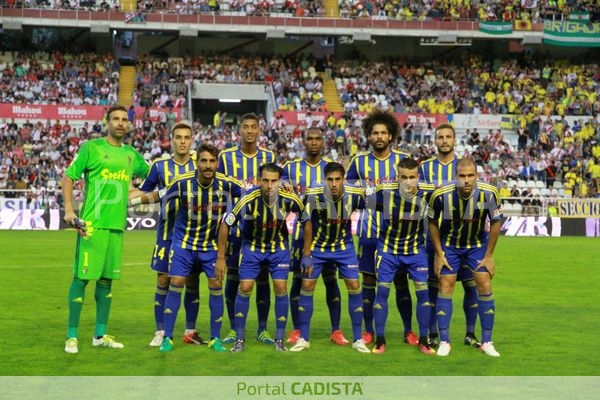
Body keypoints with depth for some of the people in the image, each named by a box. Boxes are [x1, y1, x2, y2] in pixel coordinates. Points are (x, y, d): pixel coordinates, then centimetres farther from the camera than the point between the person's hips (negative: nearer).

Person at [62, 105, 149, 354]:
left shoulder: (131, 154, 15)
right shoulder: (91, 148, -1)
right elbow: (68, 177, -2)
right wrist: (69, 209, -13)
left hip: (117, 225, 6)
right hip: (92, 223, -6)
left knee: (107, 279, 10)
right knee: (82, 277, -5)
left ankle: (100, 335, 18)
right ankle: (72, 336, 1)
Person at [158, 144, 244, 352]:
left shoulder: (226, 183, -16)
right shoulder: (182, 182, -17)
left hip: (212, 244, 1)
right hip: (184, 242, -1)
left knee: (216, 285, -4)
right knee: (175, 284, -5)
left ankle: (215, 338, 9)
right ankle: (167, 337, 5)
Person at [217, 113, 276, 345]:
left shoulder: (269, 157, 6)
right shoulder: (226, 157, 3)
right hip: (235, 228, -1)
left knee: (262, 278, 2)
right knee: (233, 277, 1)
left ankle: (262, 329, 11)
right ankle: (234, 329, 11)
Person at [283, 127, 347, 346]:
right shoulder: (291, 168, 7)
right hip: (301, 229, 0)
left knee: (331, 279, 1)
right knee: (298, 279, 1)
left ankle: (336, 330, 6)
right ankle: (296, 330, 9)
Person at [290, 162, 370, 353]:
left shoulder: (355, 195, -20)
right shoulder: (314, 196, -23)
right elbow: (308, 223, -11)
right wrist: (306, 255, -10)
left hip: (344, 246, 1)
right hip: (317, 246, -1)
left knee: (354, 286, -5)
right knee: (307, 286, -4)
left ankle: (358, 339, 7)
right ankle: (303, 338, 9)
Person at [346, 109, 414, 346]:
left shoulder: (403, 159, 2)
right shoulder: (359, 161, 4)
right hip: (369, 231, 1)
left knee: (401, 281, 2)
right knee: (368, 280, 4)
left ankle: (408, 330, 12)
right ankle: (368, 330, 15)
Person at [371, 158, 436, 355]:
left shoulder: (428, 192, -18)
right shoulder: (385, 192, -21)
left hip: (416, 249, 1)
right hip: (388, 248, -1)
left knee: (423, 291, -3)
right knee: (382, 291, -4)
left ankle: (423, 340, 10)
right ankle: (379, 340, 9)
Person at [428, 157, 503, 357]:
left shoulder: (489, 193, -26)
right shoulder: (441, 194, -27)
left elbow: (496, 222, -9)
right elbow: (432, 223, -9)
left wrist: (489, 255, -7)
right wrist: (439, 254, -8)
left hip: (478, 244, 1)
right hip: (449, 244, -1)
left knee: (485, 286, -6)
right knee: (445, 287, -5)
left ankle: (487, 342, 5)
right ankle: (444, 342, 5)